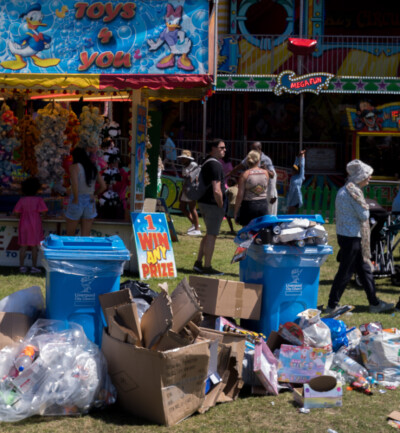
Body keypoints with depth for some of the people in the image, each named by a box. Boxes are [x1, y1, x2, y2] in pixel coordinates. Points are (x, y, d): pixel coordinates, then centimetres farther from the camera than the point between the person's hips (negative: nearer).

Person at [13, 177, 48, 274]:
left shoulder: (22, 200, -2)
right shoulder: (39, 200, -9)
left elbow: (17, 212, -5)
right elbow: (43, 212, -13)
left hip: (24, 225, 2)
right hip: (35, 226, -2)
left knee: (23, 246, 8)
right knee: (34, 246, 5)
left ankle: (22, 266, 10)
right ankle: (34, 267, 7)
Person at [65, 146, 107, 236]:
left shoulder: (74, 167, -7)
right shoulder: (93, 168, 9)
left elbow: (75, 184, -24)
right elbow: (103, 186, 9)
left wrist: (76, 199, -14)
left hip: (78, 201, -4)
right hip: (90, 202, 4)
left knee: (70, 234, 10)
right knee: (86, 235, 6)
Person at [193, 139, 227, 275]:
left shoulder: (206, 162, 15)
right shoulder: (215, 164, -17)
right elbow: (216, 190, -23)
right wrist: (221, 206, -13)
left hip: (204, 202, 10)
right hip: (213, 204, -10)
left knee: (209, 234, 19)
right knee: (212, 235, -3)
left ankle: (198, 263, 21)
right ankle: (207, 267, 2)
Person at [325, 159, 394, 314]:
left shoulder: (344, 190, 13)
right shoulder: (353, 191, -18)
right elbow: (364, 215, -15)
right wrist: (365, 208, 0)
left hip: (345, 235, 10)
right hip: (351, 237, -10)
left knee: (365, 269, 14)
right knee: (345, 272, -2)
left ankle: (374, 303, 21)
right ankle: (332, 306, 5)